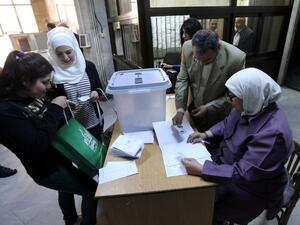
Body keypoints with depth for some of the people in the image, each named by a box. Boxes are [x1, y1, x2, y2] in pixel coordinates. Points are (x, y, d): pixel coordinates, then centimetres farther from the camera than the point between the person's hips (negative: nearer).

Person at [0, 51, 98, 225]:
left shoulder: (32, 95, -8)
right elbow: (37, 144, -33)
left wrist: (63, 109, -10)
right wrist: (55, 109, -30)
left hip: (59, 154, 8)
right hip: (46, 168, -8)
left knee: (67, 189, 31)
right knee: (92, 189, 1)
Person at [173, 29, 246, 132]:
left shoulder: (236, 58, -26)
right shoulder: (187, 48, -18)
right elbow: (182, 80, -8)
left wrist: (208, 108, -19)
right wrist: (180, 109, -15)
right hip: (194, 110, 3)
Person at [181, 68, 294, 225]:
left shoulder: (272, 132, -34)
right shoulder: (250, 107, -10)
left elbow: (243, 174, -33)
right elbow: (227, 124, 7)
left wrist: (201, 170, -35)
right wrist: (206, 134, -8)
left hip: (250, 186, -7)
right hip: (228, 162, 7)